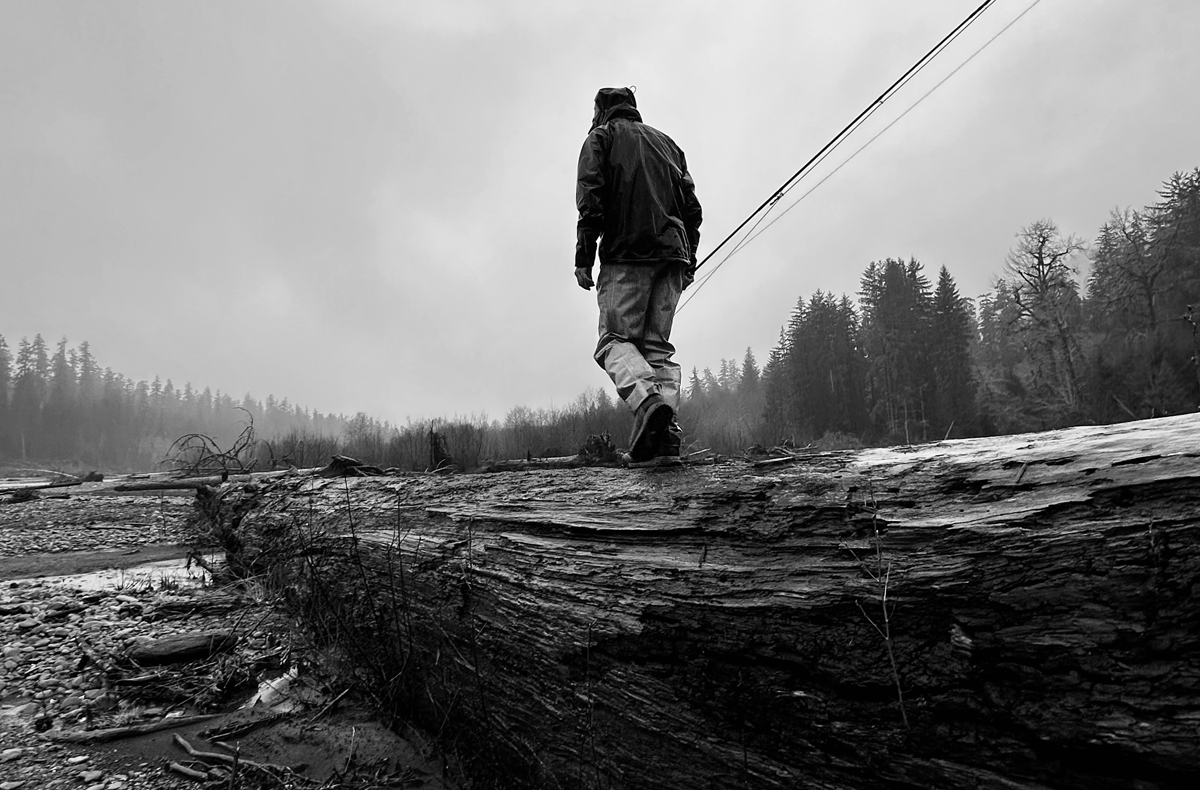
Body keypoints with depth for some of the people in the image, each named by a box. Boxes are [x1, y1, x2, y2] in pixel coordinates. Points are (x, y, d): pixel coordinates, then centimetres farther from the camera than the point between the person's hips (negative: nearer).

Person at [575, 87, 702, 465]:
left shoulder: (601, 137, 13)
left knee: (615, 339, -3)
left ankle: (647, 400, -32)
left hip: (626, 253, -5)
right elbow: (691, 203, 19)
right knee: (657, 344, 4)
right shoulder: (666, 142, 28)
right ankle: (665, 433, -12)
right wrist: (689, 258, 18)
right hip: (672, 254, 5)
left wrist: (584, 256, -7)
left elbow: (590, 198, -3)